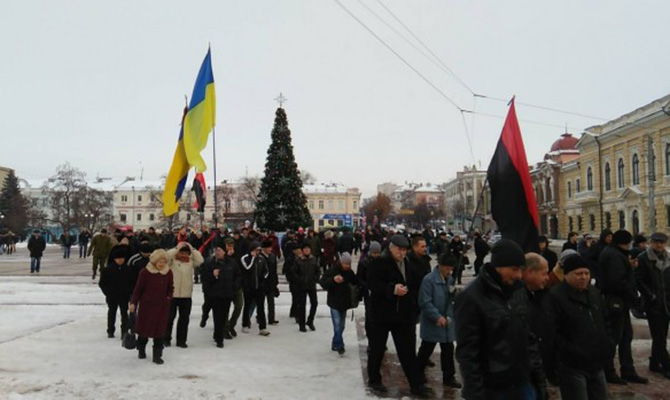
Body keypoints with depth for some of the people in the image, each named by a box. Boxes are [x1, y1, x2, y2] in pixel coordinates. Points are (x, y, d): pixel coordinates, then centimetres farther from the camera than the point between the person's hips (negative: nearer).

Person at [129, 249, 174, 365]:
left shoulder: (168, 273, 0)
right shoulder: (145, 272, -9)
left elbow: (170, 289, 13)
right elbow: (138, 288, -4)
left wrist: (168, 298, -2)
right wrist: (133, 302, -8)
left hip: (162, 307, 2)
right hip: (146, 305, -2)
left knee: (159, 331, 1)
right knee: (144, 329, 10)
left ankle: (157, 355, 9)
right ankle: (141, 350, 34)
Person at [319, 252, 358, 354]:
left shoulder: (350, 272, 2)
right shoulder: (332, 271, -14)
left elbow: (356, 282, 16)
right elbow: (322, 283, -18)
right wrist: (333, 280, -34)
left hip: (345, 303, 6)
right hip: (334, 303, -6)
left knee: (341, 325, 13)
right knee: (337, 325, -12)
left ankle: (335, 344, 27)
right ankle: (339, 346, -6)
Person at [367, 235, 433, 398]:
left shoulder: (409, 264, 10)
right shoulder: (379, 263, -10)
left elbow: (416, 285, 18)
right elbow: (372, 284, -18)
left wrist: (415, 308, 9)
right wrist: (393, 289, -27)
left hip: (404, 313, 5)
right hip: (382, 313, -5)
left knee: (408, 351, 7)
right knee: (377, 349, 9)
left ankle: (416, 384, 13)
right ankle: (374, 380, 25)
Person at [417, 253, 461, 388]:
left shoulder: (450, 279, 6)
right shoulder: (429, 280, -17)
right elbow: (425, 302, -20)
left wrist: (454, 293, -7)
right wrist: (437, 316, -25)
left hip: (447, 320, 6)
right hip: (432, 322, -6)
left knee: (448, 349, 10)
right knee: (426, 349, 8)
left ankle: (449, 377, 20)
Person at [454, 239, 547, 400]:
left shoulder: (519, 294, 8)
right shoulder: (471, 299, -15)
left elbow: (529, 338, 14)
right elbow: (467, 353, -15)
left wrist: (538, 375, 10)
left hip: (523, 384, 7)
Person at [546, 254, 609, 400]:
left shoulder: (594, 293, 13)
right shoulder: (555, 296, -14)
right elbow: (552, 333, -19)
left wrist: (604, 347, 15)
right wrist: (572, 353, -20)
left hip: (596, 363, 8)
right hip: (572, 367, -8)